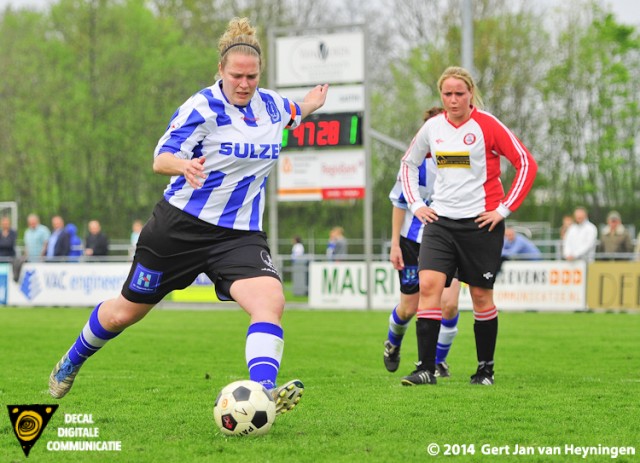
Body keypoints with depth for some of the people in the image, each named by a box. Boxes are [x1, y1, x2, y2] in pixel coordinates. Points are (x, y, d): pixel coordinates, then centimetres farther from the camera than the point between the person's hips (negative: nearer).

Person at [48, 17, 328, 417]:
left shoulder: (272, 105, 5)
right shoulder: (202, 108, -14)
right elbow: (161, 159, -22)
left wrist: (306, 108, 18)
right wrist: (184, 164, -39)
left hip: (240, 234, 3)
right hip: (182, 226, -3)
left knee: (271, 300, -28)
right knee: (125, 312, 12)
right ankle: (72, 362, 41)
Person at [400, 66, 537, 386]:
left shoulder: (487, 125, -8)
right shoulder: (433, 127, 5)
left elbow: (526, 163, -9)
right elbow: (409, 163, 22)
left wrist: (504, 209, -11)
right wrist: (415, 204, 11)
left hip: (480, 222, -3)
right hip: (440, 220, 3)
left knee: (481, 296, 4)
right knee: (428, 285, -14)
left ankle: (485, 368, 20)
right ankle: (426, 368, -14)